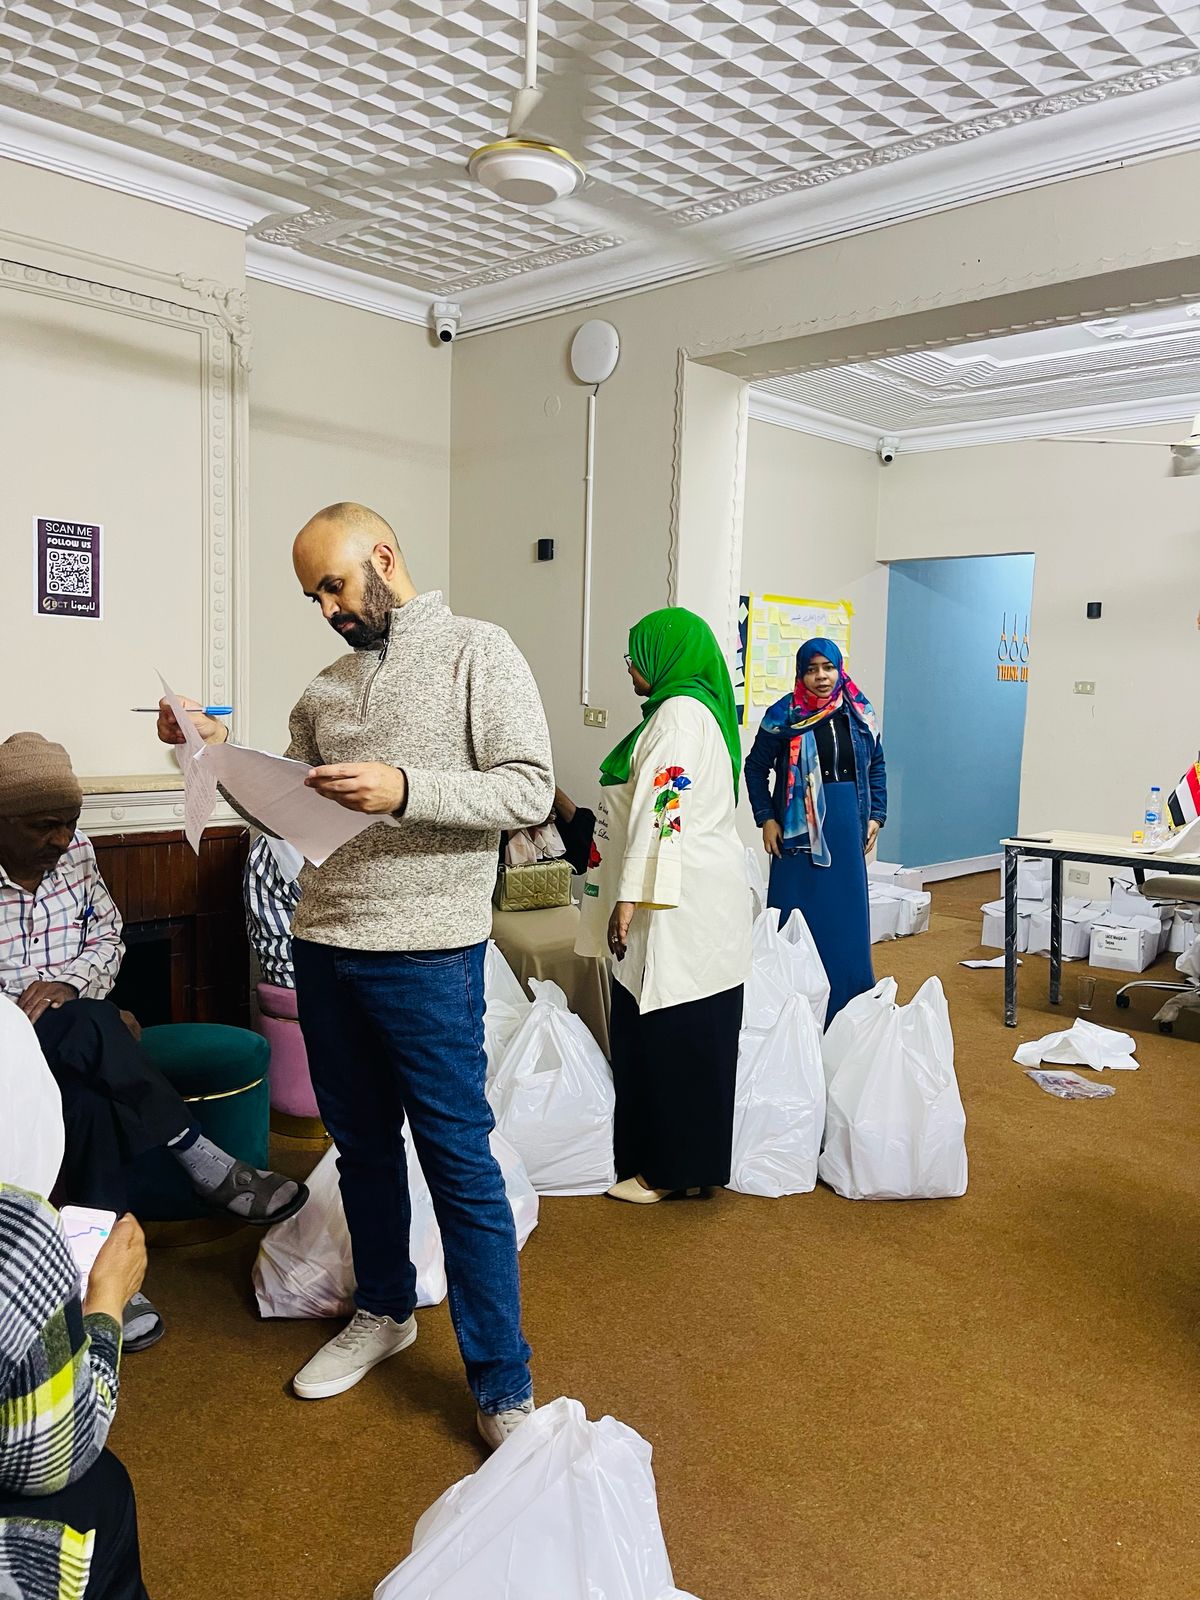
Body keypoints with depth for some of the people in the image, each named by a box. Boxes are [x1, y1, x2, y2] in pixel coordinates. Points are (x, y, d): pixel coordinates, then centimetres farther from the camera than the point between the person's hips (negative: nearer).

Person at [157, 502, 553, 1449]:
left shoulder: (475, 652, -4)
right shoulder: (326, 688, 14)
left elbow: (529, 792, -12)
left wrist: (403, 790, -23)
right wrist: (222, 755, 3)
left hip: (427, 955, -6)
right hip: (323, 948, 6)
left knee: (459, 1162, 0)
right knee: (363, 1146, 19)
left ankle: (503, 1386, 12)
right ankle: (383, 1311, 40)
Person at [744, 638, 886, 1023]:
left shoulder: (860, 712, 4)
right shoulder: (784, 715, -5)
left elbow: (877, 765, 16)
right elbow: (755, 767, 4)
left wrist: (876, 815, 9)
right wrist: (766, 819, -2)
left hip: (848, 831, 3)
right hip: (799, 830, -3)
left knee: (848, 916, 9)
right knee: (797, 919, 1)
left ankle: (849, 1005, 22)